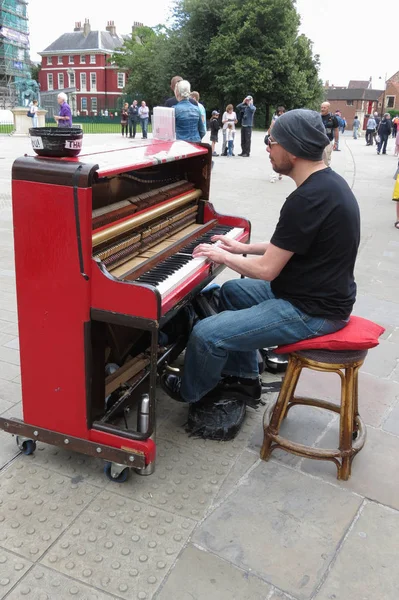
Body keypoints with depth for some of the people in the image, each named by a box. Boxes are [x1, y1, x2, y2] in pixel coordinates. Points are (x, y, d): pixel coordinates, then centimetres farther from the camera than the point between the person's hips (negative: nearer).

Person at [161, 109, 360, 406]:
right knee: (233, 290, 24)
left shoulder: (307, 199, -27)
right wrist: (244, 248, 15)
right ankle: (243, 378, 32)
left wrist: (222, 256, -5)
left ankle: (190, 390, 21)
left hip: (311, 311, -10)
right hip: (314, 292, 10)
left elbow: (266, 270, -22)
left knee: (206, 334, -12)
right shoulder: (327, 182, 5)